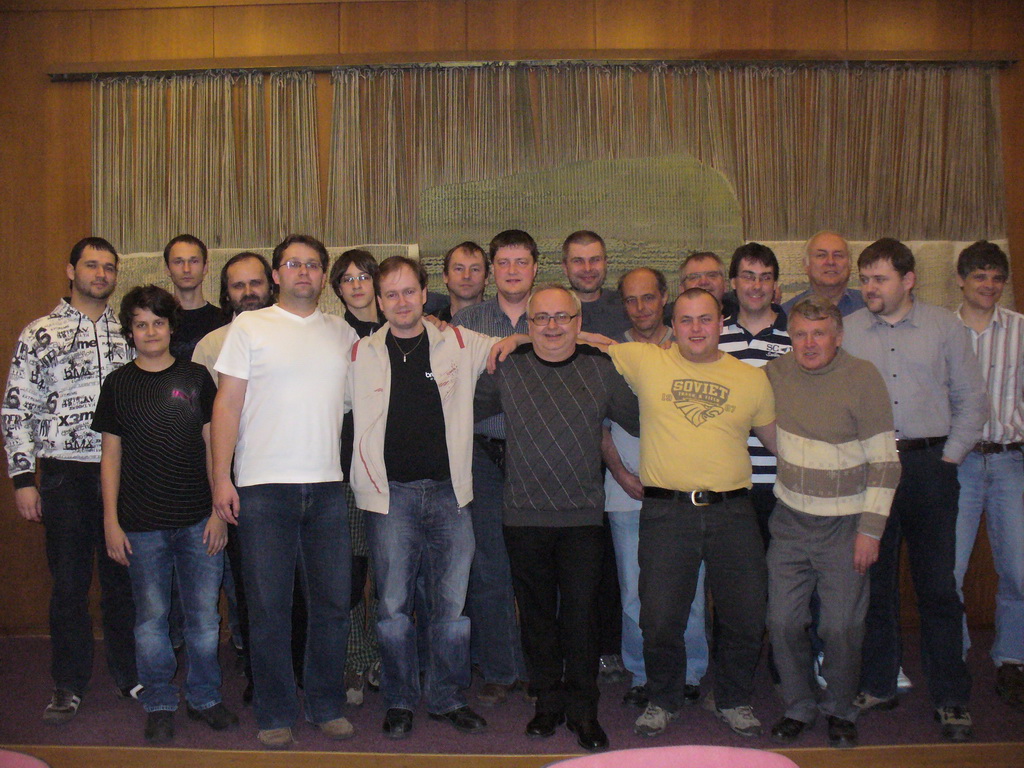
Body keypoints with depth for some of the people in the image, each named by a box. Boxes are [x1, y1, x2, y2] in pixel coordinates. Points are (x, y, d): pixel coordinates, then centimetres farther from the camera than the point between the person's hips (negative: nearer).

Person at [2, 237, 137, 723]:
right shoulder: (39, 334, 2)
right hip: (65, 473, -2)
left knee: (122, 575, 9)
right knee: (69, 579, 6)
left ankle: (128, 672, 24)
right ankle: (69, 684, 20)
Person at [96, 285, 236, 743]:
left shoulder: (196, 378, 5)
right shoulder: (118, 384, 6)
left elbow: (212, 444, 6)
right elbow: (111, 455, 6)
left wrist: (219, 510, 0)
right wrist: (111, 520, 0)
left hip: (199, 520, 0)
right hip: (142, 523, 0)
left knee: (204, 614, 6)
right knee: (151, 617, 6)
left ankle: (204, 697, 23)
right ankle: (159, 705, 21)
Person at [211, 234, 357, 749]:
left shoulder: (343, 333, 14)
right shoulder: (250, 326, 5)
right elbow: (227, 403, 0)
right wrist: (221, 477, -6)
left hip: (328, 486, 3)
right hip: (264, 487, -3)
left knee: (333, 601, 7)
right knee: (268, 605, 3)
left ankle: (326, 704, 24)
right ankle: (275, 714, 18)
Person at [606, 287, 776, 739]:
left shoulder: (752, 378, 10)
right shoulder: (645, 361, 4)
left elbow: (778, 440, 20)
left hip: (732, 511, 2)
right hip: (666, 511, -2)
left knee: (746, 617, 7)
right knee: (660, 620, 3)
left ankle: (734, 699, 33)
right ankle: (662, 700, 30)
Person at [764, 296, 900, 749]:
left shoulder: (862, 378, -11)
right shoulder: (776, 374, 0)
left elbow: (885, 462, -10)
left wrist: (871, 529, -12)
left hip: (844, 525, -3)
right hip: (790, 520, 3)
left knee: (841, 627, 2)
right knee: (783, 622, 5)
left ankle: (840, 711, 27)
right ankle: (798, 707, 28)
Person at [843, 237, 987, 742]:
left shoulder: (945, 327, 6)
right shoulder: (846, 331, 6)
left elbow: (971, 400, 8)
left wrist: (949, 458, 0)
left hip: (930, 464, -1)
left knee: (938, 584, 2)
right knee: (873, 581, 8)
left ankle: (951, 698, 14)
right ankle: (877, 685, 22)